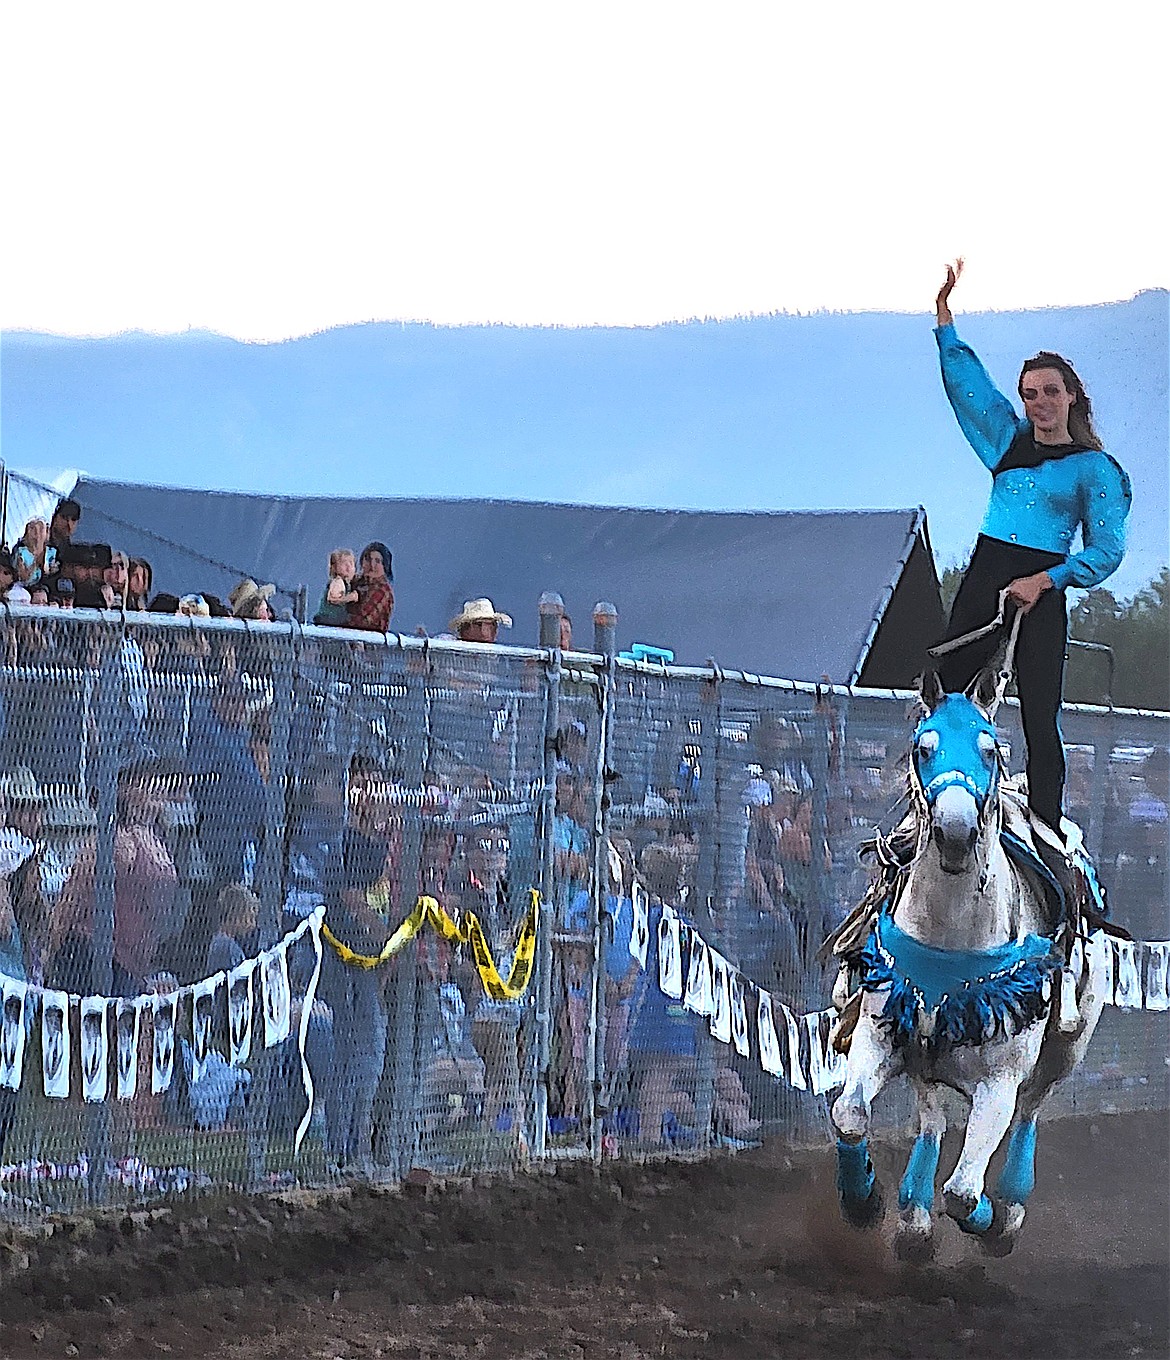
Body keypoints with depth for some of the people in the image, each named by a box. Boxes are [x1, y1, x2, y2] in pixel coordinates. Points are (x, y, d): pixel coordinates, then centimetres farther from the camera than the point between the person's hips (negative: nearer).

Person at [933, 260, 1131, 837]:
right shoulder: (1009, 441, 16)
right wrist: (944, 317, 15)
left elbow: (1106, 550, -3)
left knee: (1040, 720, -9)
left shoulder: (1094, 469, 3)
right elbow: (965, 380, 22)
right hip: (981, 580, 5)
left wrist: (1045, 580, -14)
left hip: (1041, 593, -5)